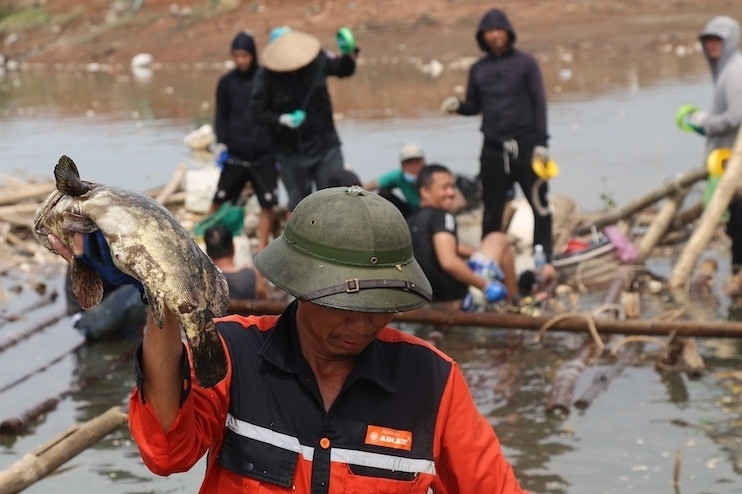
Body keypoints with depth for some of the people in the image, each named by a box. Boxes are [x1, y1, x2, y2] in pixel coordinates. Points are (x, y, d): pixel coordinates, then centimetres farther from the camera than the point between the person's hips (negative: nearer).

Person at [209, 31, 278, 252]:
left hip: (264, 155, -1)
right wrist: (222, 144, -4)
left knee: (267, 203, 0)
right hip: (235, 154, 1)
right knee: (219, 200, 1)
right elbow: (221, 116, 9)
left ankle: (262, 248, 11)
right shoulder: (226, 82, 3)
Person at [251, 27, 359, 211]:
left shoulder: (318, 60, -10)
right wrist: (283, 120, -26)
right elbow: (258, 110, -10)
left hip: (325, 146, 1)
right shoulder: (266, 75, -16)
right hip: (290, 152, -1)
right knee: (298, 205, 12)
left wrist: (349, 53, -13)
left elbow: (344, 69, 8)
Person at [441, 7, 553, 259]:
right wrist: (458, 105, -9)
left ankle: (544, 257, 6)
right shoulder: (478, 69, 10)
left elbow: (539, 103, -2)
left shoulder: (525, 63, 1)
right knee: (492, 209, 7)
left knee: (539, 205, -1)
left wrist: (541, 142, -9)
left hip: (526, 146, -3)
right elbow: (475, 106, 14)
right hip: (493, 149, 3)